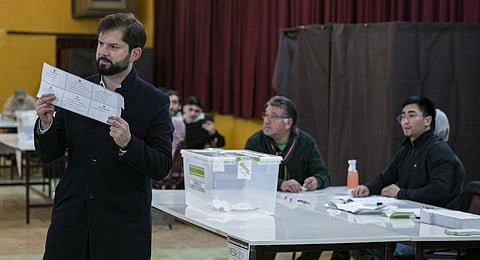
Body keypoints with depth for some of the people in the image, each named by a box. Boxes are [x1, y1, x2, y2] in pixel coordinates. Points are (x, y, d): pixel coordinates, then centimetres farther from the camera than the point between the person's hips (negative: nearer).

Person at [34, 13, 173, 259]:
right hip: (71, 218, 3)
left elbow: (161, 167, -7)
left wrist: (128, 144, -24)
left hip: (123, 225, -3)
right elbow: (48, 155, 8)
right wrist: (46, 123, -11)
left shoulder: (155, 101, -3)